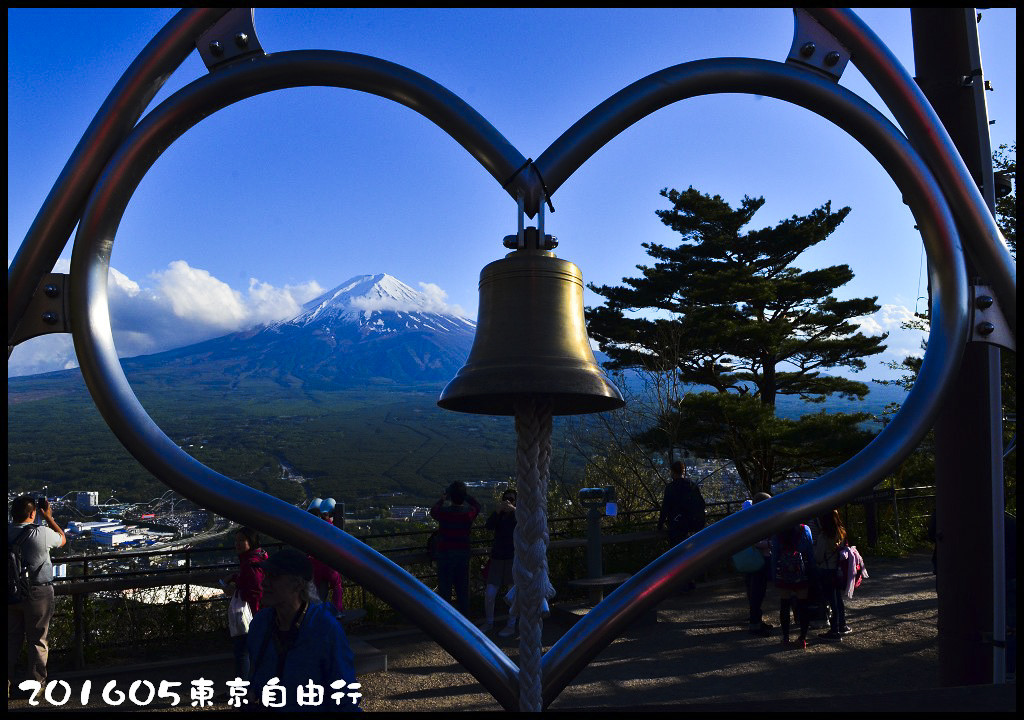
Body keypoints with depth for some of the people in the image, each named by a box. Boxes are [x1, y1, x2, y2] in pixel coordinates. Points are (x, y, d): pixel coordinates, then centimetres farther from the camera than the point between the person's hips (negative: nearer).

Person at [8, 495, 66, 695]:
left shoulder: (8, 532, -9)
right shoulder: (42, 533, -19)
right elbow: (62, 539, 2)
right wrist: (49, 517, 6)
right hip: (38, 593, -4)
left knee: (12, 638, 16)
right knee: (37, 640, 8)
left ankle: (7, 684, 21)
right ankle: (37, 685, 17)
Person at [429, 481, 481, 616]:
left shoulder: (443, 512, -15)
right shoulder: (469, 513, -10)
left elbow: (433, 511, 10)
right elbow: (477, 505, 15)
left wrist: (442, 499, 24)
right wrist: (464, 494, 15)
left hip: (445, 555, -2)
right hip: (463, 555, 2)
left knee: (444, 590, 5)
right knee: (463, 591, 13)